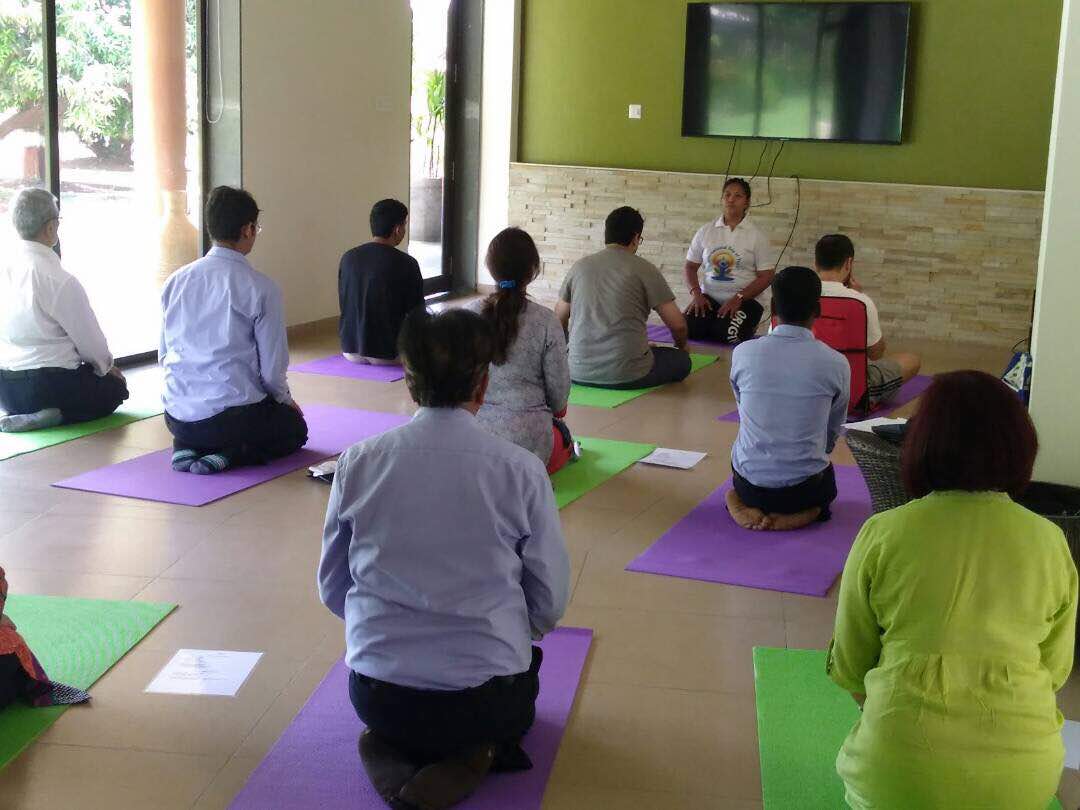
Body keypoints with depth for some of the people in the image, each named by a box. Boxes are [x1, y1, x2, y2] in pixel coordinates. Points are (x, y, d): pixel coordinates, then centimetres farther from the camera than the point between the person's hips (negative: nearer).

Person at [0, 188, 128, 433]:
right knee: (115, 387, 18)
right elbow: (89, 338, -10)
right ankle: (54, 417, -6)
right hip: (49, 386, -7)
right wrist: (105, 365, 13)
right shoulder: (60, 281, -21)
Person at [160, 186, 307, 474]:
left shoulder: (175, 281, 2)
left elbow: (164, 355, 10)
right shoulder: (261, 288, -13)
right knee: (296, 428, 24)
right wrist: (286, 400, 12)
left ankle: (187, 449, 6)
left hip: (176, 416, 6)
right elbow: (272, 368, -10)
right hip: (234, 416, -5)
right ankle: (230, 455, -4)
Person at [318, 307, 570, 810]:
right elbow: (550, 602, -4)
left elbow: (331, 587, 4)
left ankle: (390, 752, 5)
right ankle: (471, 756, 2)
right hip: (484, 699, -2)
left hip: (376, 697, 2)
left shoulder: (358, 463, -6)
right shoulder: (521, 470, -12)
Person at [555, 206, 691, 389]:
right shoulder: (644, 269, -3)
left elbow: (559, 320, 19)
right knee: (682, 361, 18)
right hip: (627, 375, -4)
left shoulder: (579, 266, 9)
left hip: (579, 373, 4)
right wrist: (681, 347, 21)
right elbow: (677, 324, -2)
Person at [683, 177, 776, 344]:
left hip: (746, 298, -3)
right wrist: (696, 293, -9)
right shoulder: (706, 231, 8)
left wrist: (738, 299, -17)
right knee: (688, 329, -24)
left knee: (724, 334, -28)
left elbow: (766, 276, -6)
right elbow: (690, 266, 11)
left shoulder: (757, 234, -3)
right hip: (709, 297, 3)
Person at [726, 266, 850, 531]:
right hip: (804, 487, -1)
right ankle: (805, 512, 6)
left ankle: (741, 505, 7)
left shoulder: (742, 353, -8)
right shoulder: (836, 364, -10)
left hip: (750, 483, 1)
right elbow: (832, 435, 4)